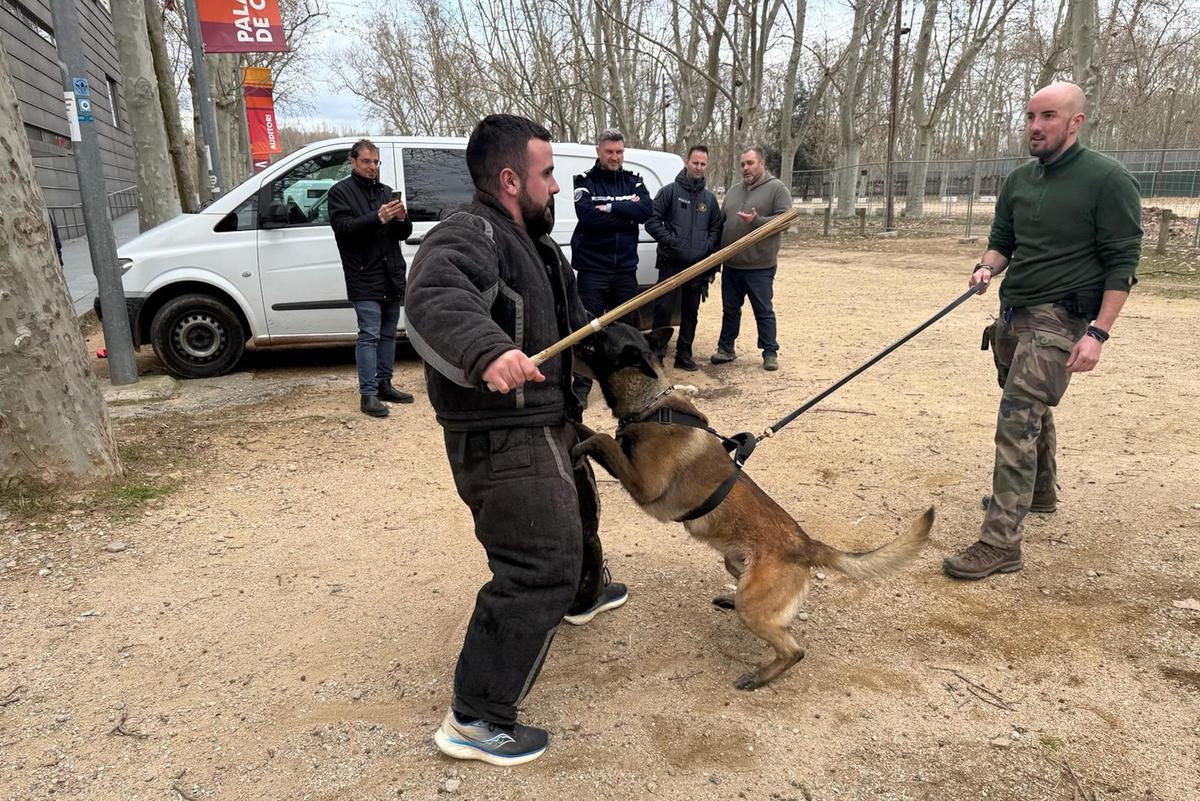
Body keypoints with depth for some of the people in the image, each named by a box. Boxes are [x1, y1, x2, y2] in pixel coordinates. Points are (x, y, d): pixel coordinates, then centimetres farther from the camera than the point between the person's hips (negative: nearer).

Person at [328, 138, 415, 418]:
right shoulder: (340, 192, 0)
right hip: (364, 279, -6)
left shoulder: (386, 191, 18)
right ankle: (368, 394, -7)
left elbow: (404, 234, 14)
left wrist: (402, 219, -9)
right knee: (369, 335, -9)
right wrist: (378, 218, -27)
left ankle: (384, 384, 22)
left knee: (388, 334, 11)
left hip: (392, 277, 6)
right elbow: (343, 227, -15)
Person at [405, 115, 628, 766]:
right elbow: (434, 301, -43)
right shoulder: (468, 237, -20)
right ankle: (475, 719, -1)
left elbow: (569, 317, 27)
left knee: (577, 512, 32)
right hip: (504, 442, -11)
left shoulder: (527, 239, 13)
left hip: (545, 425, 11)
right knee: (539, 572, -13)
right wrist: (488, 352, -59)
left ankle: (586, 593, 61)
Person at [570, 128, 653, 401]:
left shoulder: (633, 181, 7)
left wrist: (609, 207, -16)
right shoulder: (585, 181, -2)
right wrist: (626, 212, -14)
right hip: (593, 267, -4)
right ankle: (582, 385, 4)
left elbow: (646, 210, -10)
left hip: (625, 267, 4)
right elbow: (587, 216, -19)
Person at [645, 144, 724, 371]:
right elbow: (652, 220, -6)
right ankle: (657, 354, 3)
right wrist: (670, 240, -15)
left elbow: (717, 228, 17)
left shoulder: (710, 198, 12)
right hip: (671, 264, -4)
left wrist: (708, 246, -1)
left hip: (698, 267, 5)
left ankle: (684, 355, 20)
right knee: (664, 309, -6)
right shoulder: (670, 191, -1)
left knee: (691, 313, 10)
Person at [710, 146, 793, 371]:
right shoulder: (734, 191, 14)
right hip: (731, 265, 6)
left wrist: (756, 221, -24)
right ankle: (726, 348, 26)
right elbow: (721, 221, 17)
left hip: (760, 267, -6)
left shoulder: (777, 189, -4)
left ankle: (770, 352, 13)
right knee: (730, 310, 14)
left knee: (763, 311, 3)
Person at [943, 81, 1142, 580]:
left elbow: (1122, 263, -11)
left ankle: (1001, 542, -13)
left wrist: (1098, 333, -18)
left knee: (1017, 419, -16)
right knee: (1034, 410, 22)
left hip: (1058, 320, -7)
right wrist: (988, 267, -7)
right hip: (1012, 315, 7)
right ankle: (1039, 493, 44)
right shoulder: (1019, 180, 9)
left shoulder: (1107, 180, -10)